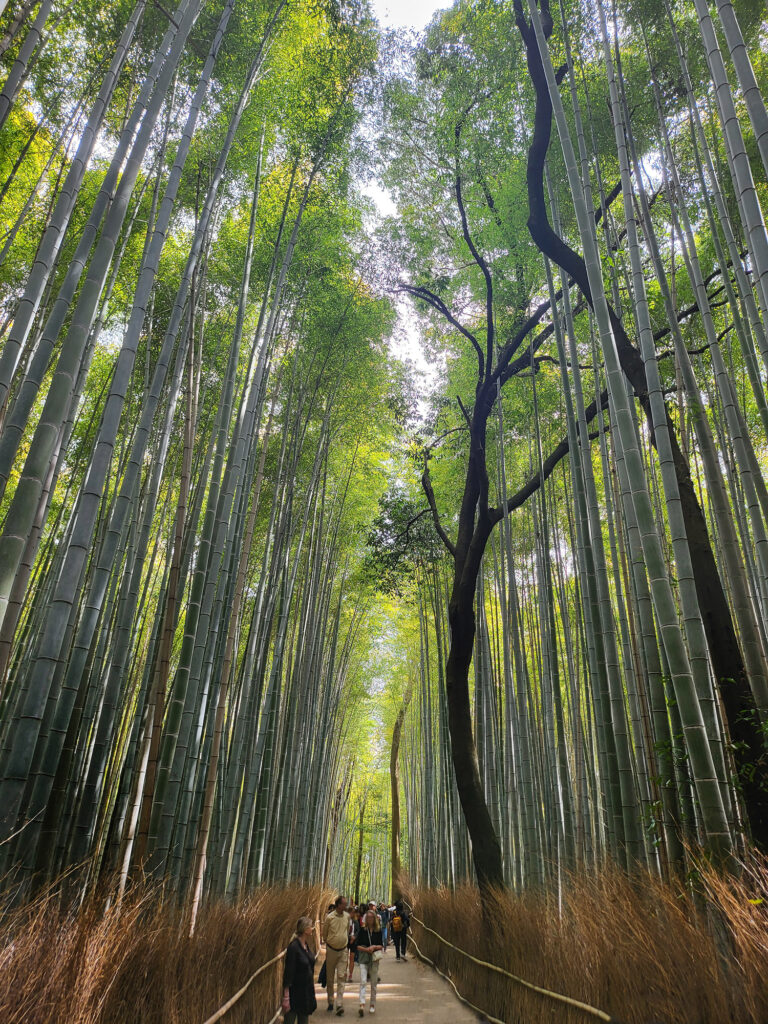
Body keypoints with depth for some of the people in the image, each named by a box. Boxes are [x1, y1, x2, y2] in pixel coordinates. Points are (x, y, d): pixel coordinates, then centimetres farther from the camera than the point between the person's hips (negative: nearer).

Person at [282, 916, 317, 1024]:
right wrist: (286, 998, -21)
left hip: (307, 990, 8)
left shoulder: (306, 945, 4)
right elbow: (288, 973, -21)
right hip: (295, 993, -8)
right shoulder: (293, 947, -21)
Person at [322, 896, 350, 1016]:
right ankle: (330, 1002, 26)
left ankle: (339, 1005, -5)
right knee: (330, 978, 10)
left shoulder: (347, 916, -3)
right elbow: (324, 933, 0)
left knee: (341, 977, -5)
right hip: (331, 950, -2)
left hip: (343, 950, 2)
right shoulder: (330, 918, -16)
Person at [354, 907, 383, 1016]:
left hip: (374, 959, 2)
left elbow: (381, 946, 5)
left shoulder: (378, 930, 2)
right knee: (363, 982, -12)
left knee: (374, 983, 9)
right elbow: (357, 945, -2)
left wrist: (374, 947, -12)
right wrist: (365, 949, -16)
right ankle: (362, 1005, -16)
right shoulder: (362, 930, -2)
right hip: (364, 959, -2)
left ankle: (373, 1005, 22)